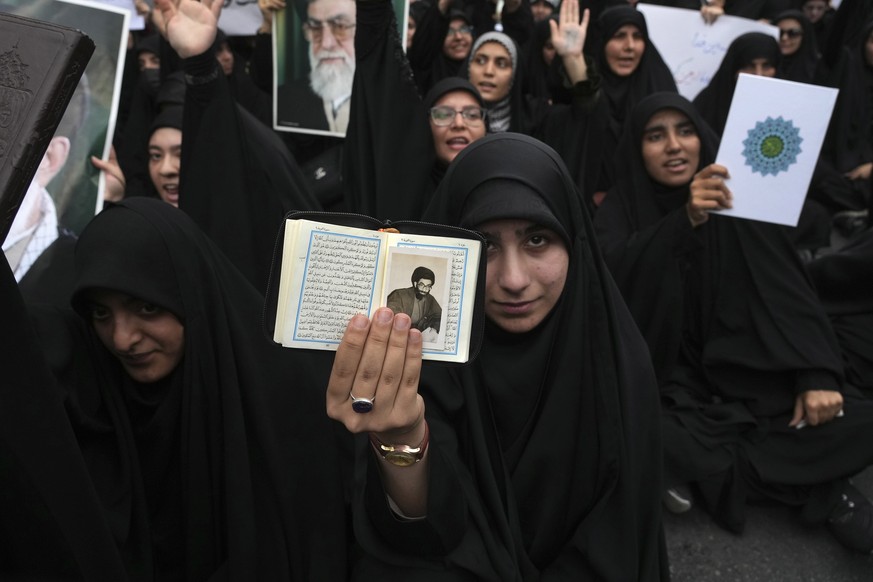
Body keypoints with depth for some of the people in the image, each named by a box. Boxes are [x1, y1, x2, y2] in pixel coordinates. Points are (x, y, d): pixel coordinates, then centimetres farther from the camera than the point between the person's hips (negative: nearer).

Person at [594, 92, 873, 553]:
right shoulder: (621, 209, -4)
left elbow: (789, 289, -3)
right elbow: (611, 274, -24)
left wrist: (817, 374, -17)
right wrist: (686, 220, -40)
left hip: (745, 367, 1)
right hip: (666, 378, -1)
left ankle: (709, 472, -7)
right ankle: (814, 486, -13)